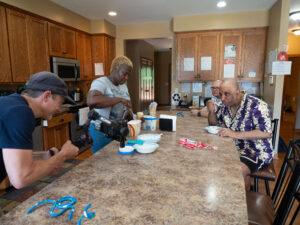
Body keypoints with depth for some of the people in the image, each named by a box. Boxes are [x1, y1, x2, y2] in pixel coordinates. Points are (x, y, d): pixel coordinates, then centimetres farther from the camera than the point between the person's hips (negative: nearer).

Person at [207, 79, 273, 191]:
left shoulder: (257, 105, -18)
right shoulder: (226, 105, 3)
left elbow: (266, 133, -26)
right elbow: (213, 122, 14)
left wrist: (236, 134, -32)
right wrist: (211, 111, -9)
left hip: (256, 152, -6)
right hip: (232, 148, 6)